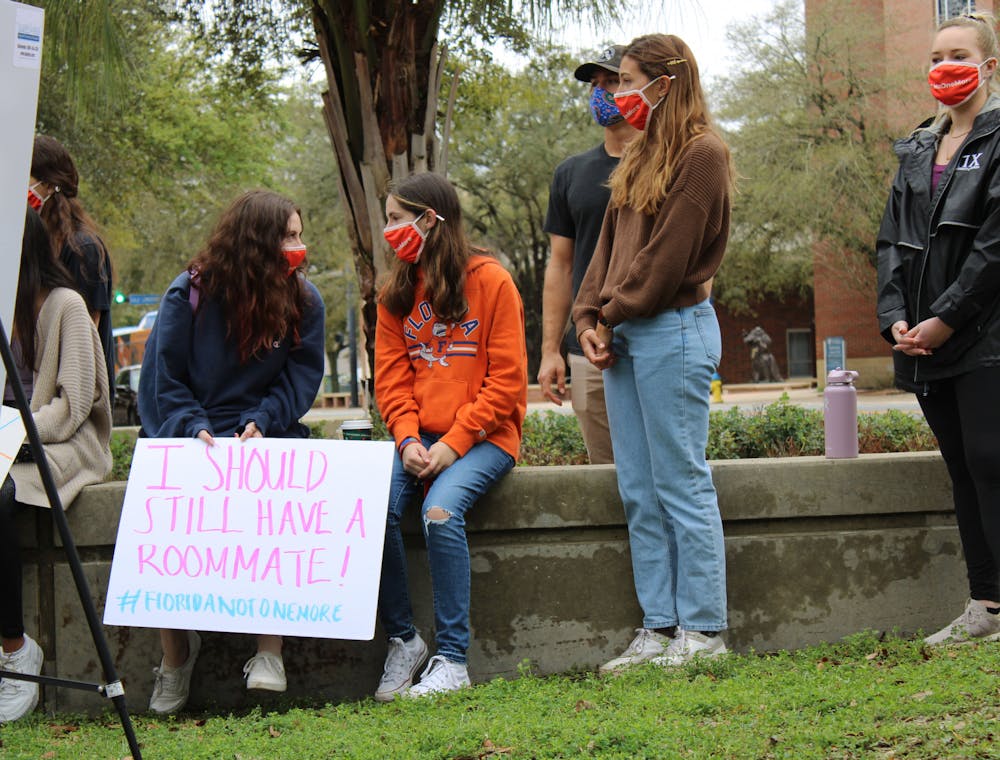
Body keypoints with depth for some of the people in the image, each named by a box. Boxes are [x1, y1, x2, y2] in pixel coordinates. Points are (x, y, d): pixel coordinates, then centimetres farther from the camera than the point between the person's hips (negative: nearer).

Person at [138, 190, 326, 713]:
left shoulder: (304, 300, 6)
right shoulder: (189, 294, 0)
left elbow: (302, 377, 5)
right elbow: (165, 380, 2)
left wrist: (261, 422, -13)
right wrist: (196, 428, -15)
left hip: (265, 436, 1)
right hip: (191, 437, -1)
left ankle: (270, 652, -25)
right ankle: (175, 653, -10)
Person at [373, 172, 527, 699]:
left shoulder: (491, 281, -3)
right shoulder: (397, 293, 13)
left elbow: (507, 380, -7)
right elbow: (391, 380, 10)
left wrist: (453, 444, -15)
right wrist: (408, 440, -9)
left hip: (483, 438, -4)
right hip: (420, 440, 4)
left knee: (441, 511, -32)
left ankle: (452, 660, -23)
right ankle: (402, 640, -11)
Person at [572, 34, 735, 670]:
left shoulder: (701, 153, -8)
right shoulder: (641, 156, 19)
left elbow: (668, 255, -14)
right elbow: (610, 243, 17)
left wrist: (616, 312, -7)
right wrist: (590, 317, 5)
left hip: (674, 331, -9)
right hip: (624, 335, 9)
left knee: (682, 485, -5)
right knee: (639, 492, 8)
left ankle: (704, 629, 2)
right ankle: (659, 628, 13)